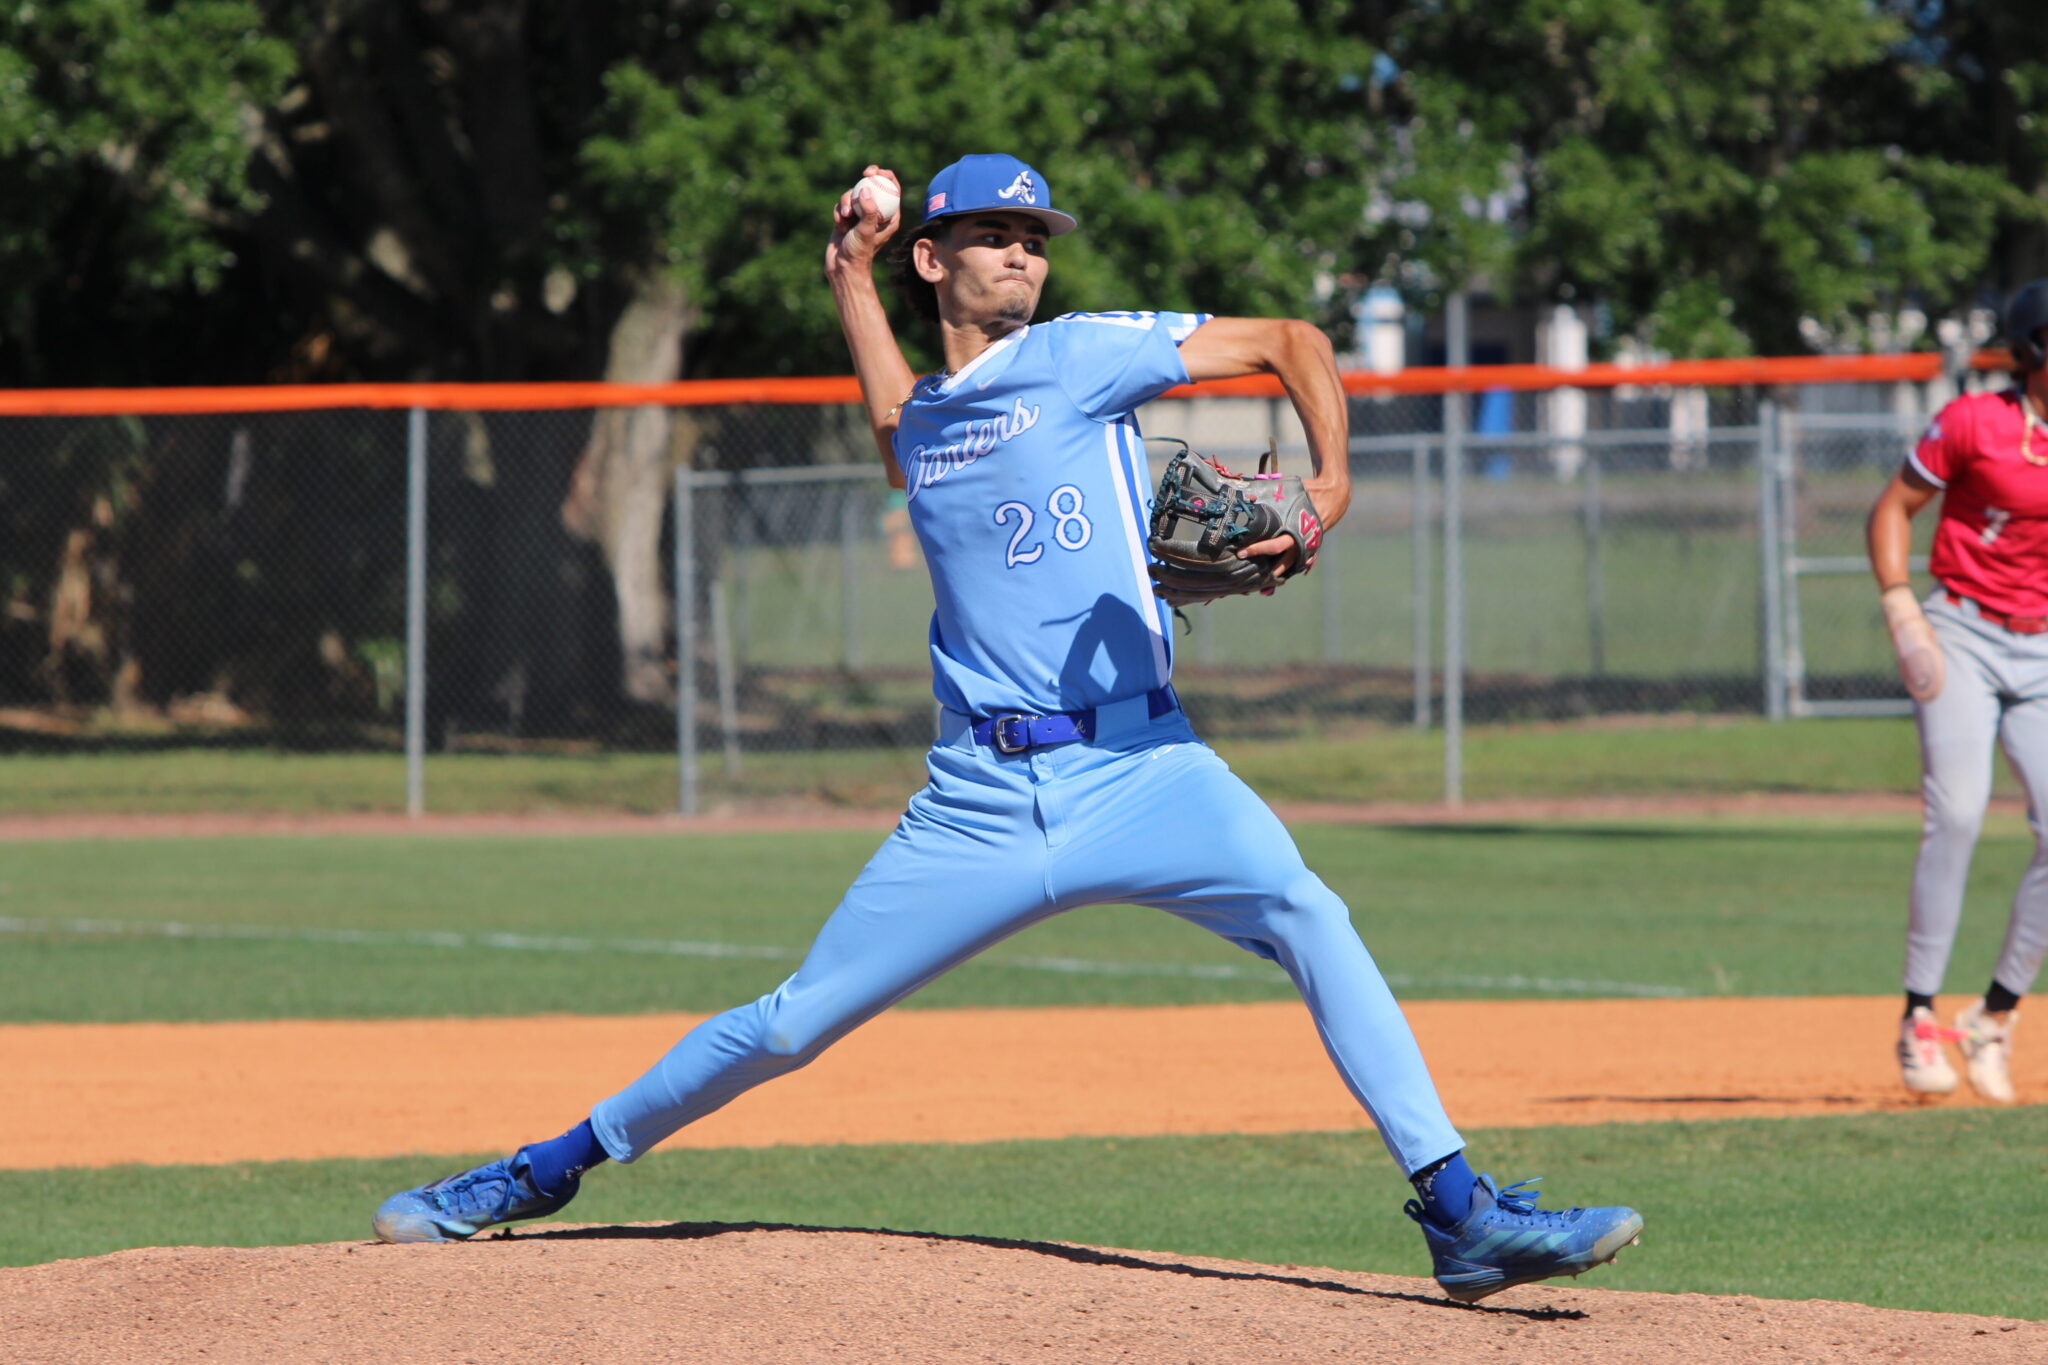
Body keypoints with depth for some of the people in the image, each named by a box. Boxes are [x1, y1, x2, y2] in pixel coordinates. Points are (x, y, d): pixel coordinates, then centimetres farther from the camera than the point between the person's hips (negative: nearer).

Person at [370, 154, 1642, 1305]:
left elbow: (1293, 341, 0)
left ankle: (1462, 1214, -29)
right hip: (980, 801, 3)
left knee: (1306, 913, -28)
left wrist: (1329, 490, -16)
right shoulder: (917, 420, 16)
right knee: (793, 1022, 5)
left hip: (1140, 769, -3)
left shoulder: (1083, 355, 2)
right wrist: (851, 274, 30)